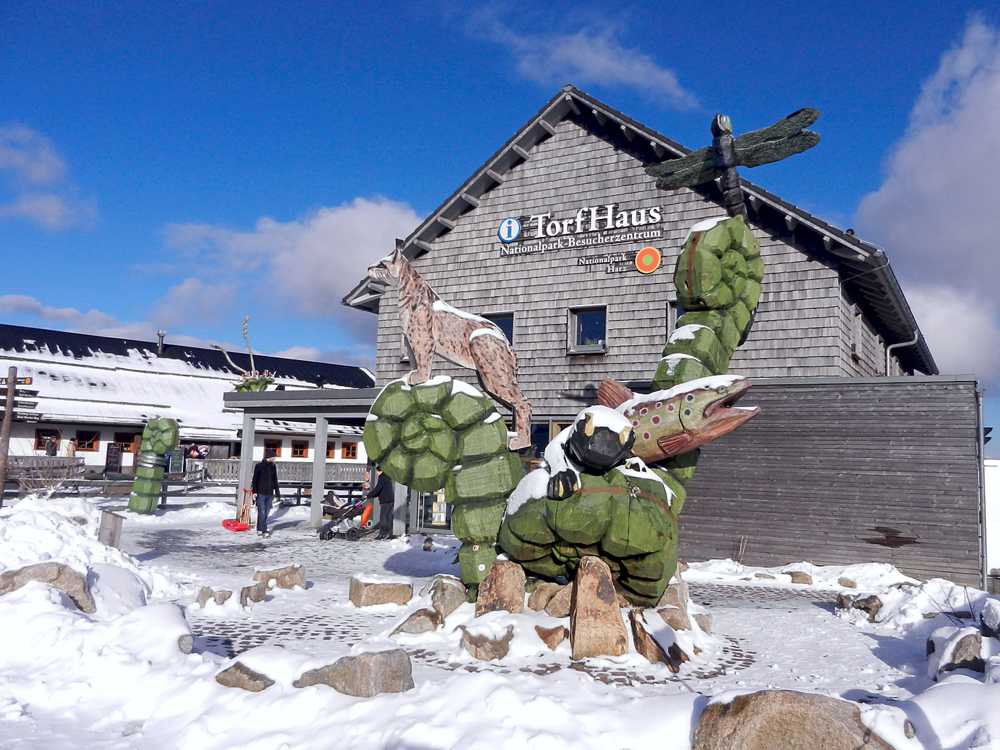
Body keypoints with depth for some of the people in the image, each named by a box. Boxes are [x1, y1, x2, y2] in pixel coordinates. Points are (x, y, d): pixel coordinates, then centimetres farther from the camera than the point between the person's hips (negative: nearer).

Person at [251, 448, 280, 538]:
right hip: (260, 493, -5)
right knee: (262, 512, -7)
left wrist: (277, 492, 12)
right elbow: (255, 480, -3)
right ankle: (264, 531, -8)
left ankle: (259, 530, 19)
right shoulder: (259, 466, -4)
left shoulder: (273, 467, 9)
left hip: (270, 493, 5)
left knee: (266, 512, 8)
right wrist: (254, 491, -10)